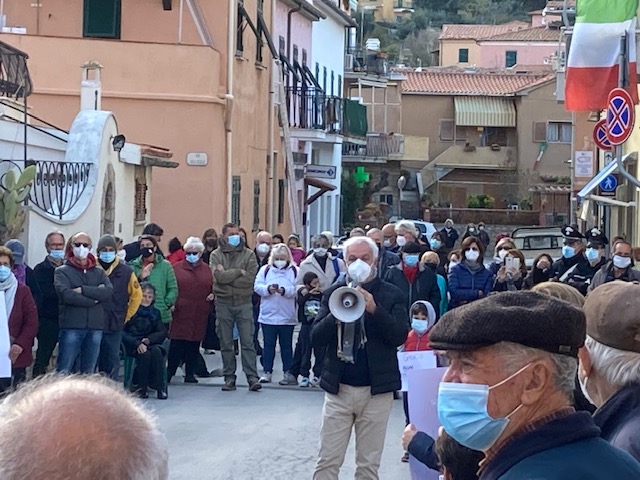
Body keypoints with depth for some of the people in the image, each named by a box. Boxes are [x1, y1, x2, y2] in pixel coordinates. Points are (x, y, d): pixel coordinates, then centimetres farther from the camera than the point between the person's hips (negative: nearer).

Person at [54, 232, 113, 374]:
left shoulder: (99, 272, 16)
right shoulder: (62, 271, 5)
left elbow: (109, 292, -3)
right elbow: (66, 295, -13)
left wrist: (83, 290, -11)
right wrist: (94, 297, -7)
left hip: (95, 328, 4)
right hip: (71, 327, -4)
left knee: (89, 373, 8)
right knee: (64, 372, -6)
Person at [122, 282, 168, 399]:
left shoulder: (155, 312, 15)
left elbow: (163, 333, 10)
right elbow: (121, 332, -10)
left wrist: (148, 340, -11)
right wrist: (137, 343, -23)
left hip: (149, 343, 4)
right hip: (131, 345, -4)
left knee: (157, 351, -30)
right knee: (145, 354, -34)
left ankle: (160, 387, -26)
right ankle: (141, 387, -21)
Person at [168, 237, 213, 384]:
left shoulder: (207, 269, 12)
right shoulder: (176, 268, 3)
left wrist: (213, 295, -2)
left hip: (200, 314, 3)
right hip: (180, 312, -3)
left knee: (194, 344, 8)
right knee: (177, 344, -6)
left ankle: (190, 373, 16)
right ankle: (169, 373, 1)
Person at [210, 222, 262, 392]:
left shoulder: (248, 255, 3)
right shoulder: (216, 255, 3)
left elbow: (250, 278, -10)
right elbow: (219, 277, -14)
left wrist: (227, 276, -11)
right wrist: (239, 272, -11)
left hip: (244, 303, -1)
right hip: (223, 303, 1)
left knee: (247, 342, -3)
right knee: (226, 344, 6)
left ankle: (252, 377, -4)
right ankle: (229, 377, 13)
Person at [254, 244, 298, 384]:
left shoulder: (294, 271, 1)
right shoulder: (265, 270, 6)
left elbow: (297, 290, -10)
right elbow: (257, 286, -3)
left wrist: (285, 291, -24)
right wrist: (268, 289, -20)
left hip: (287, 317, -1)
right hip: (268, 315, 1)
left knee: (286, 345, 9)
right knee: (268, 345, 6)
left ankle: (287, 372, 17)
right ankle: (267, 372, 12)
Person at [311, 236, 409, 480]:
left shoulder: (392, 295, 1)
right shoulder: (333, 293, 6)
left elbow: (400, 336, -11)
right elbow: (316, 338, -1)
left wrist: (374, 309, -23)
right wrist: (336, 316, -19)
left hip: (376, 391, -1)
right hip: (338, 389, 1)